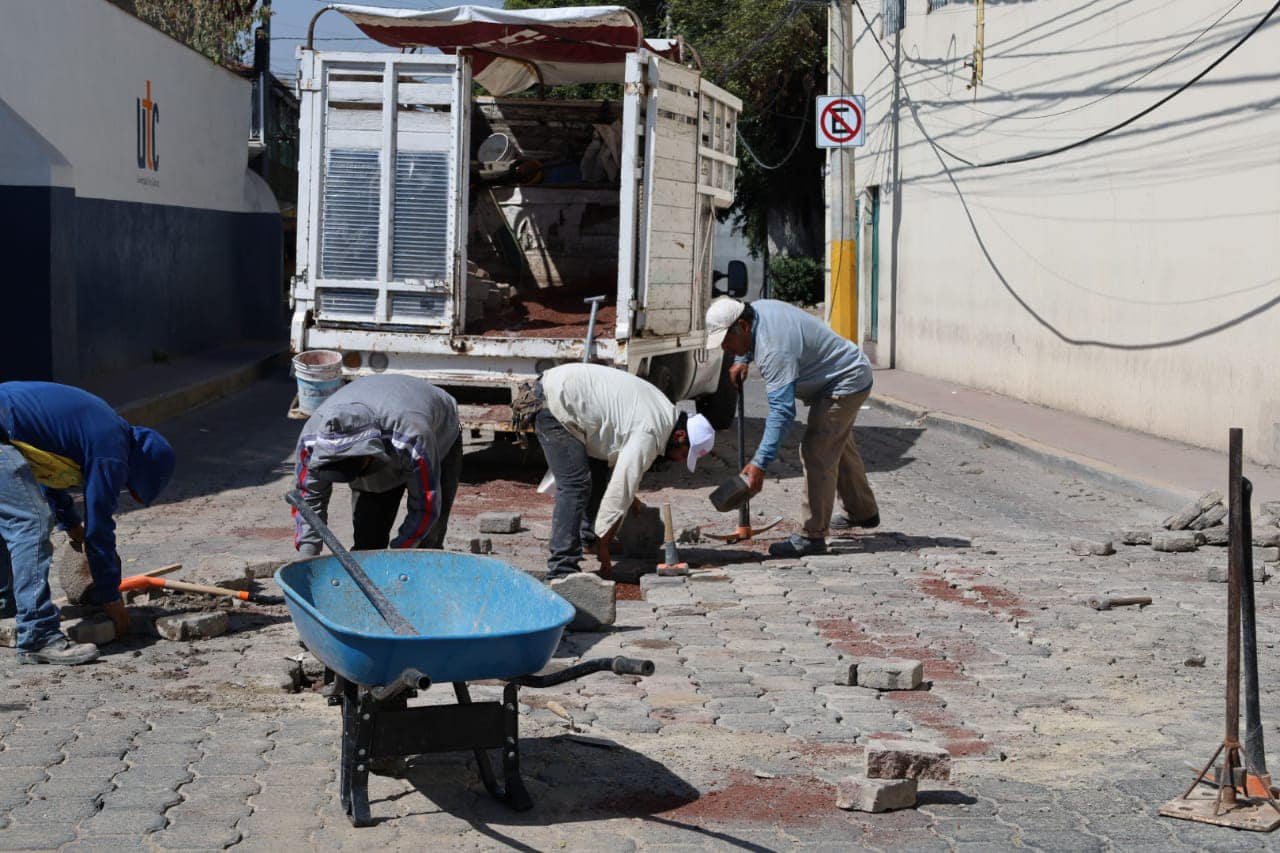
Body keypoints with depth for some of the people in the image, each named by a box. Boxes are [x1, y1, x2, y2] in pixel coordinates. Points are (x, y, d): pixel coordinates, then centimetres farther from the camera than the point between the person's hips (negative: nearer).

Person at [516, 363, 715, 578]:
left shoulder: (664, 409, 10)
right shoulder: (649, 435, -20)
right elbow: (620, 489, -19)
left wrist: (629, 496, 32)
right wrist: (603, 546, -13)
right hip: (554, 404, -11)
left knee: (598, 469, 20)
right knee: (575, 484, -16)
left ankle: (589, 534, 36)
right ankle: (561, 570, -19)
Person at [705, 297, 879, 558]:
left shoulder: (774, 349, -34)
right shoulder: (757, 309, -4)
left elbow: (782, 411, -39)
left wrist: (760, 463, -42)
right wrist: (742, 360, 7)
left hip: (845, 384, -11)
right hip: (848, 373, 11)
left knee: (817, 453, -17)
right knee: (840, 448, 25)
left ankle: (813, 536, -16)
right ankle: (863, 513, 43)